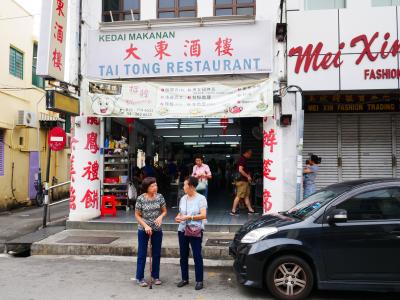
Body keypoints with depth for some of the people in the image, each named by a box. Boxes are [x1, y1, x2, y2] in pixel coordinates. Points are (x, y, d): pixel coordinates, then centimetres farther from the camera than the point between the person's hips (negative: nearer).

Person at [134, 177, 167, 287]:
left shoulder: (159, 197, -4)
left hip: (157, 229, 3)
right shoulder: (141, 199, -12)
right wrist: (146, 226, -17)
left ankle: (155, 276, 28)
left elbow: (164, 211, 4)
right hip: (143, 230, -3)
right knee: (142, 254, 6)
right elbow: (137, 215, -7)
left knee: (157, 254, 12)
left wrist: (161, 217, -17)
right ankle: (140, 278, 20)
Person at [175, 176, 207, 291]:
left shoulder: (201, 198, -7)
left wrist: (188, 217, -18)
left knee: (197, 256, -1)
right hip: (182, 230, 6)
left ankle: (199, 280, 10)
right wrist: (178, 217, -3)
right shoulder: (183, 199, 10)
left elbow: (203, 215, -13)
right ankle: (185, 278, 25)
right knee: (183, 255, 11)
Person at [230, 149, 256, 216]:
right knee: (239, 196, -7)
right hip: (242, 181, -11)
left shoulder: (244, 159, 17)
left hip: (245, 181, 11)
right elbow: (240, 170, -24)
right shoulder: (242, 159, -14)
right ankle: (233, 211, -2)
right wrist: (248, 176, -16)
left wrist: (248, 175, 11)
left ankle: (250, 210, 17)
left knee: (247, 196, 12)